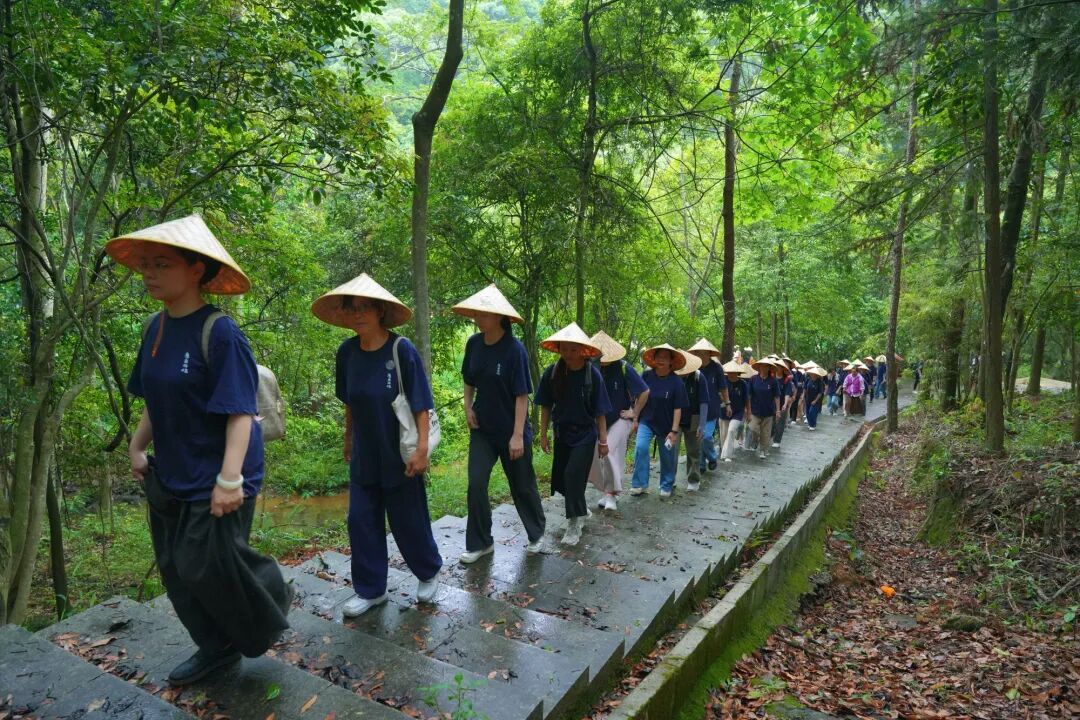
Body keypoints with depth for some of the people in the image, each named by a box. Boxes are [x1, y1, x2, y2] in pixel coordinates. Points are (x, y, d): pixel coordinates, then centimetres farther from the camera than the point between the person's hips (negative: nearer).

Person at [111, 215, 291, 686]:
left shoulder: (219, 332, -20)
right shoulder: (156, 327, 4)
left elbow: (240, 412, -23)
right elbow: (155, 402, 15)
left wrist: (229, 479, -26)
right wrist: (137, 447, 13)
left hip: (214, 479, -8)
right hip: (170, 476, 8)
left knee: (208, 565, -1)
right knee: (177, 569, 15)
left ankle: (270, 605, 29)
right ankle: (217, 647, 35)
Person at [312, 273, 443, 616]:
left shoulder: (401, 349, -16)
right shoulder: (347, 351, -2)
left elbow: (421, 404, -15)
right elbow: (349, 403, 11)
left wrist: (422, 448, -19)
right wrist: (348, 440, 17)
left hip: (399, 455, -4)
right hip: (364, 456, 5)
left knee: (408, 520, 8)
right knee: (362, 520, 8)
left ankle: (429, 572, 33)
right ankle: (370, 589, 25)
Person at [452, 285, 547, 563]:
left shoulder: (514, 349, -18)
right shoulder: (473, 344, -3)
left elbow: (522, 395, -17)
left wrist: (518, 435, -20)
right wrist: (468, 407, 0)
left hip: (511, 430, -4)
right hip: (482, 428, 4)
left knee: (522, 486, 10)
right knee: (476, 483, -3)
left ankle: (536, 534, 35)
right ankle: (480, 543, 13)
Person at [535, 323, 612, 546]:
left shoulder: (592, 374, -15)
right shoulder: (552, 372, -9)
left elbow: (600, 411, -9)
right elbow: (546, 406, 1)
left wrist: (603, 440, -6)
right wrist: (543, 434, 2)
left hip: (585, 434, -4)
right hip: (562, 433, 4)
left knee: (574, 475, -12)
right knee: (559, 479, 10)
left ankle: (575, 523, 5)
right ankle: (581, 508, 37)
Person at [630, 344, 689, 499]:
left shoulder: (676, 381, -13)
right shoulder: (646, 376, -8)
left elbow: (678, 408, -11)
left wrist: (674, 431, -13)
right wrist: (635, 420, 5)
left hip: (666, 425, -1)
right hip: (646, 421, 1)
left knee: (667, 457, 10)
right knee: (640, 447, -19)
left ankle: (666, 486, 33)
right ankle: (640, 484, -7)